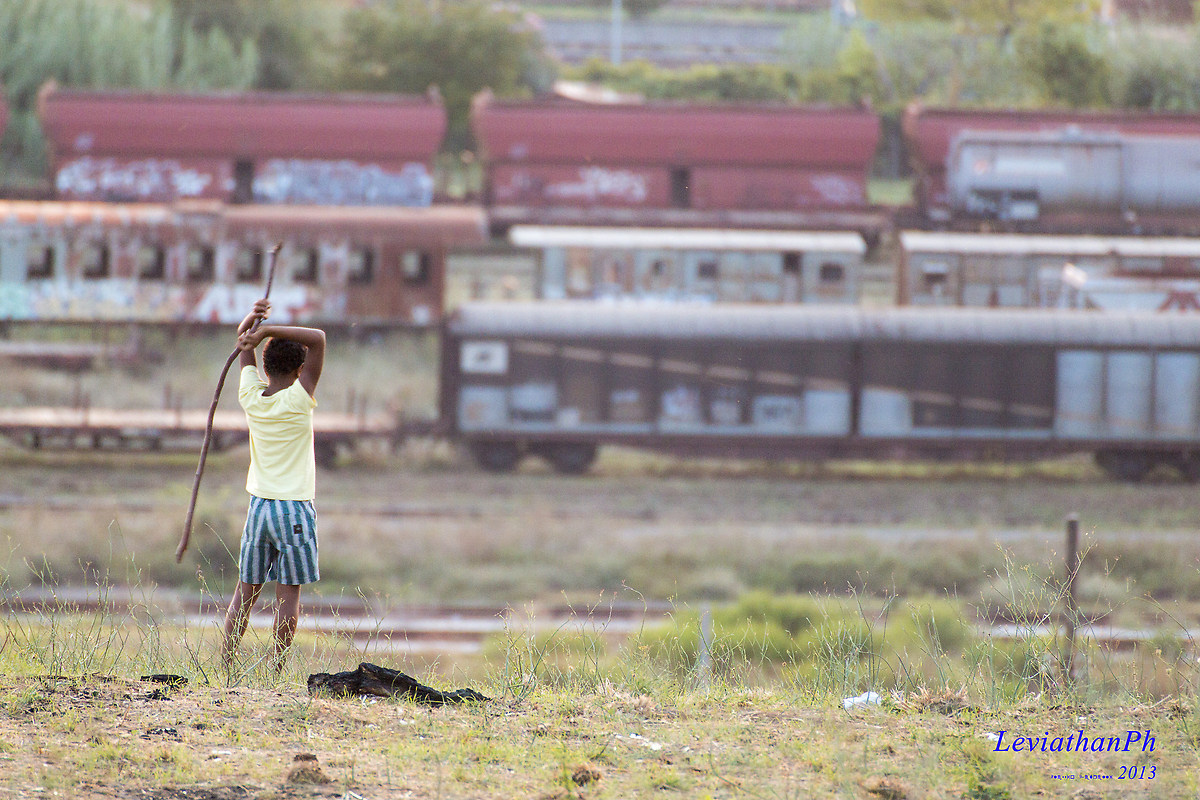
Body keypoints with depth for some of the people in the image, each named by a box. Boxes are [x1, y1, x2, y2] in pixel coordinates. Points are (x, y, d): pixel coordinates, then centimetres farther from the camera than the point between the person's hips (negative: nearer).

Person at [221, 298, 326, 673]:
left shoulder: (251, 397, 1)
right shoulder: (298, 400, -12)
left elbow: (243, 343, 12)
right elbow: (318, 339, -14)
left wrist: (253, 319, -7)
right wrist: (267, 330, -17)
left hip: (258, 505, 5)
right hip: (295, 509, -5)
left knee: (246, 591, 9)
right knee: (288, 593, -1)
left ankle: (226, 665, 7)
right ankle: (277, 670, -3)